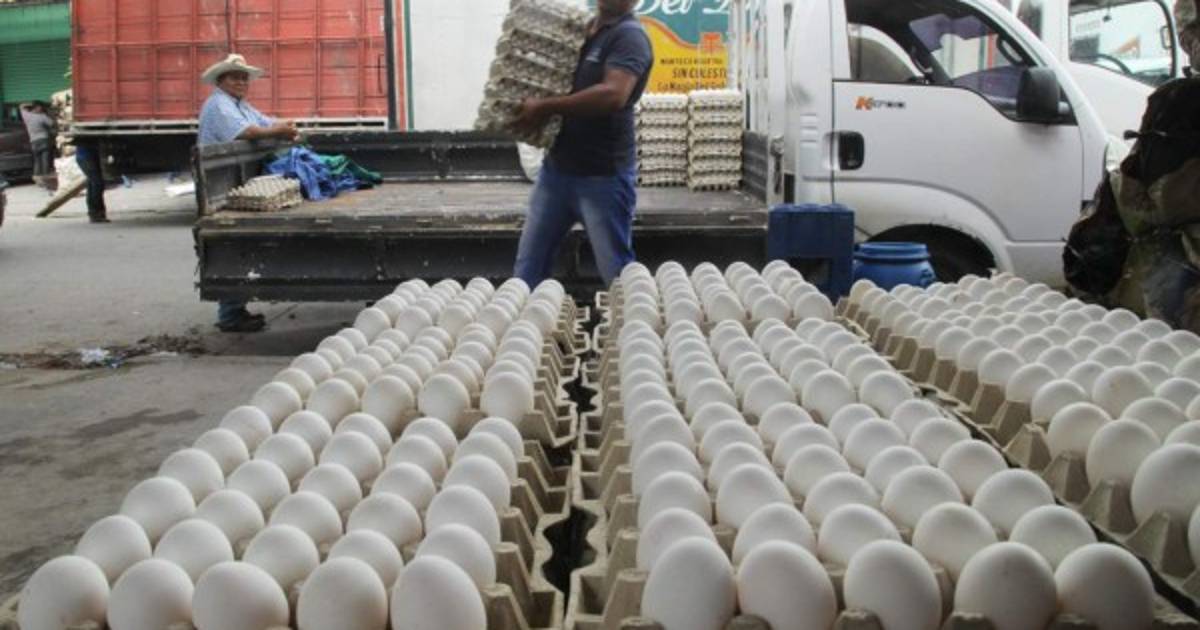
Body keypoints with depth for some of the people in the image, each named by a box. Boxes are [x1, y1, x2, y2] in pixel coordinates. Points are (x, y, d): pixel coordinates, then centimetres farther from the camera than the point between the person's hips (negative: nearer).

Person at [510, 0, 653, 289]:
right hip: (557, 165, 8)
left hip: (604, 174, -8)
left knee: (617, 273, 2)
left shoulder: (629, 36, -12)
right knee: (527, 267, 10)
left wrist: (545, 107, -22)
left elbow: (613, 94, -27)